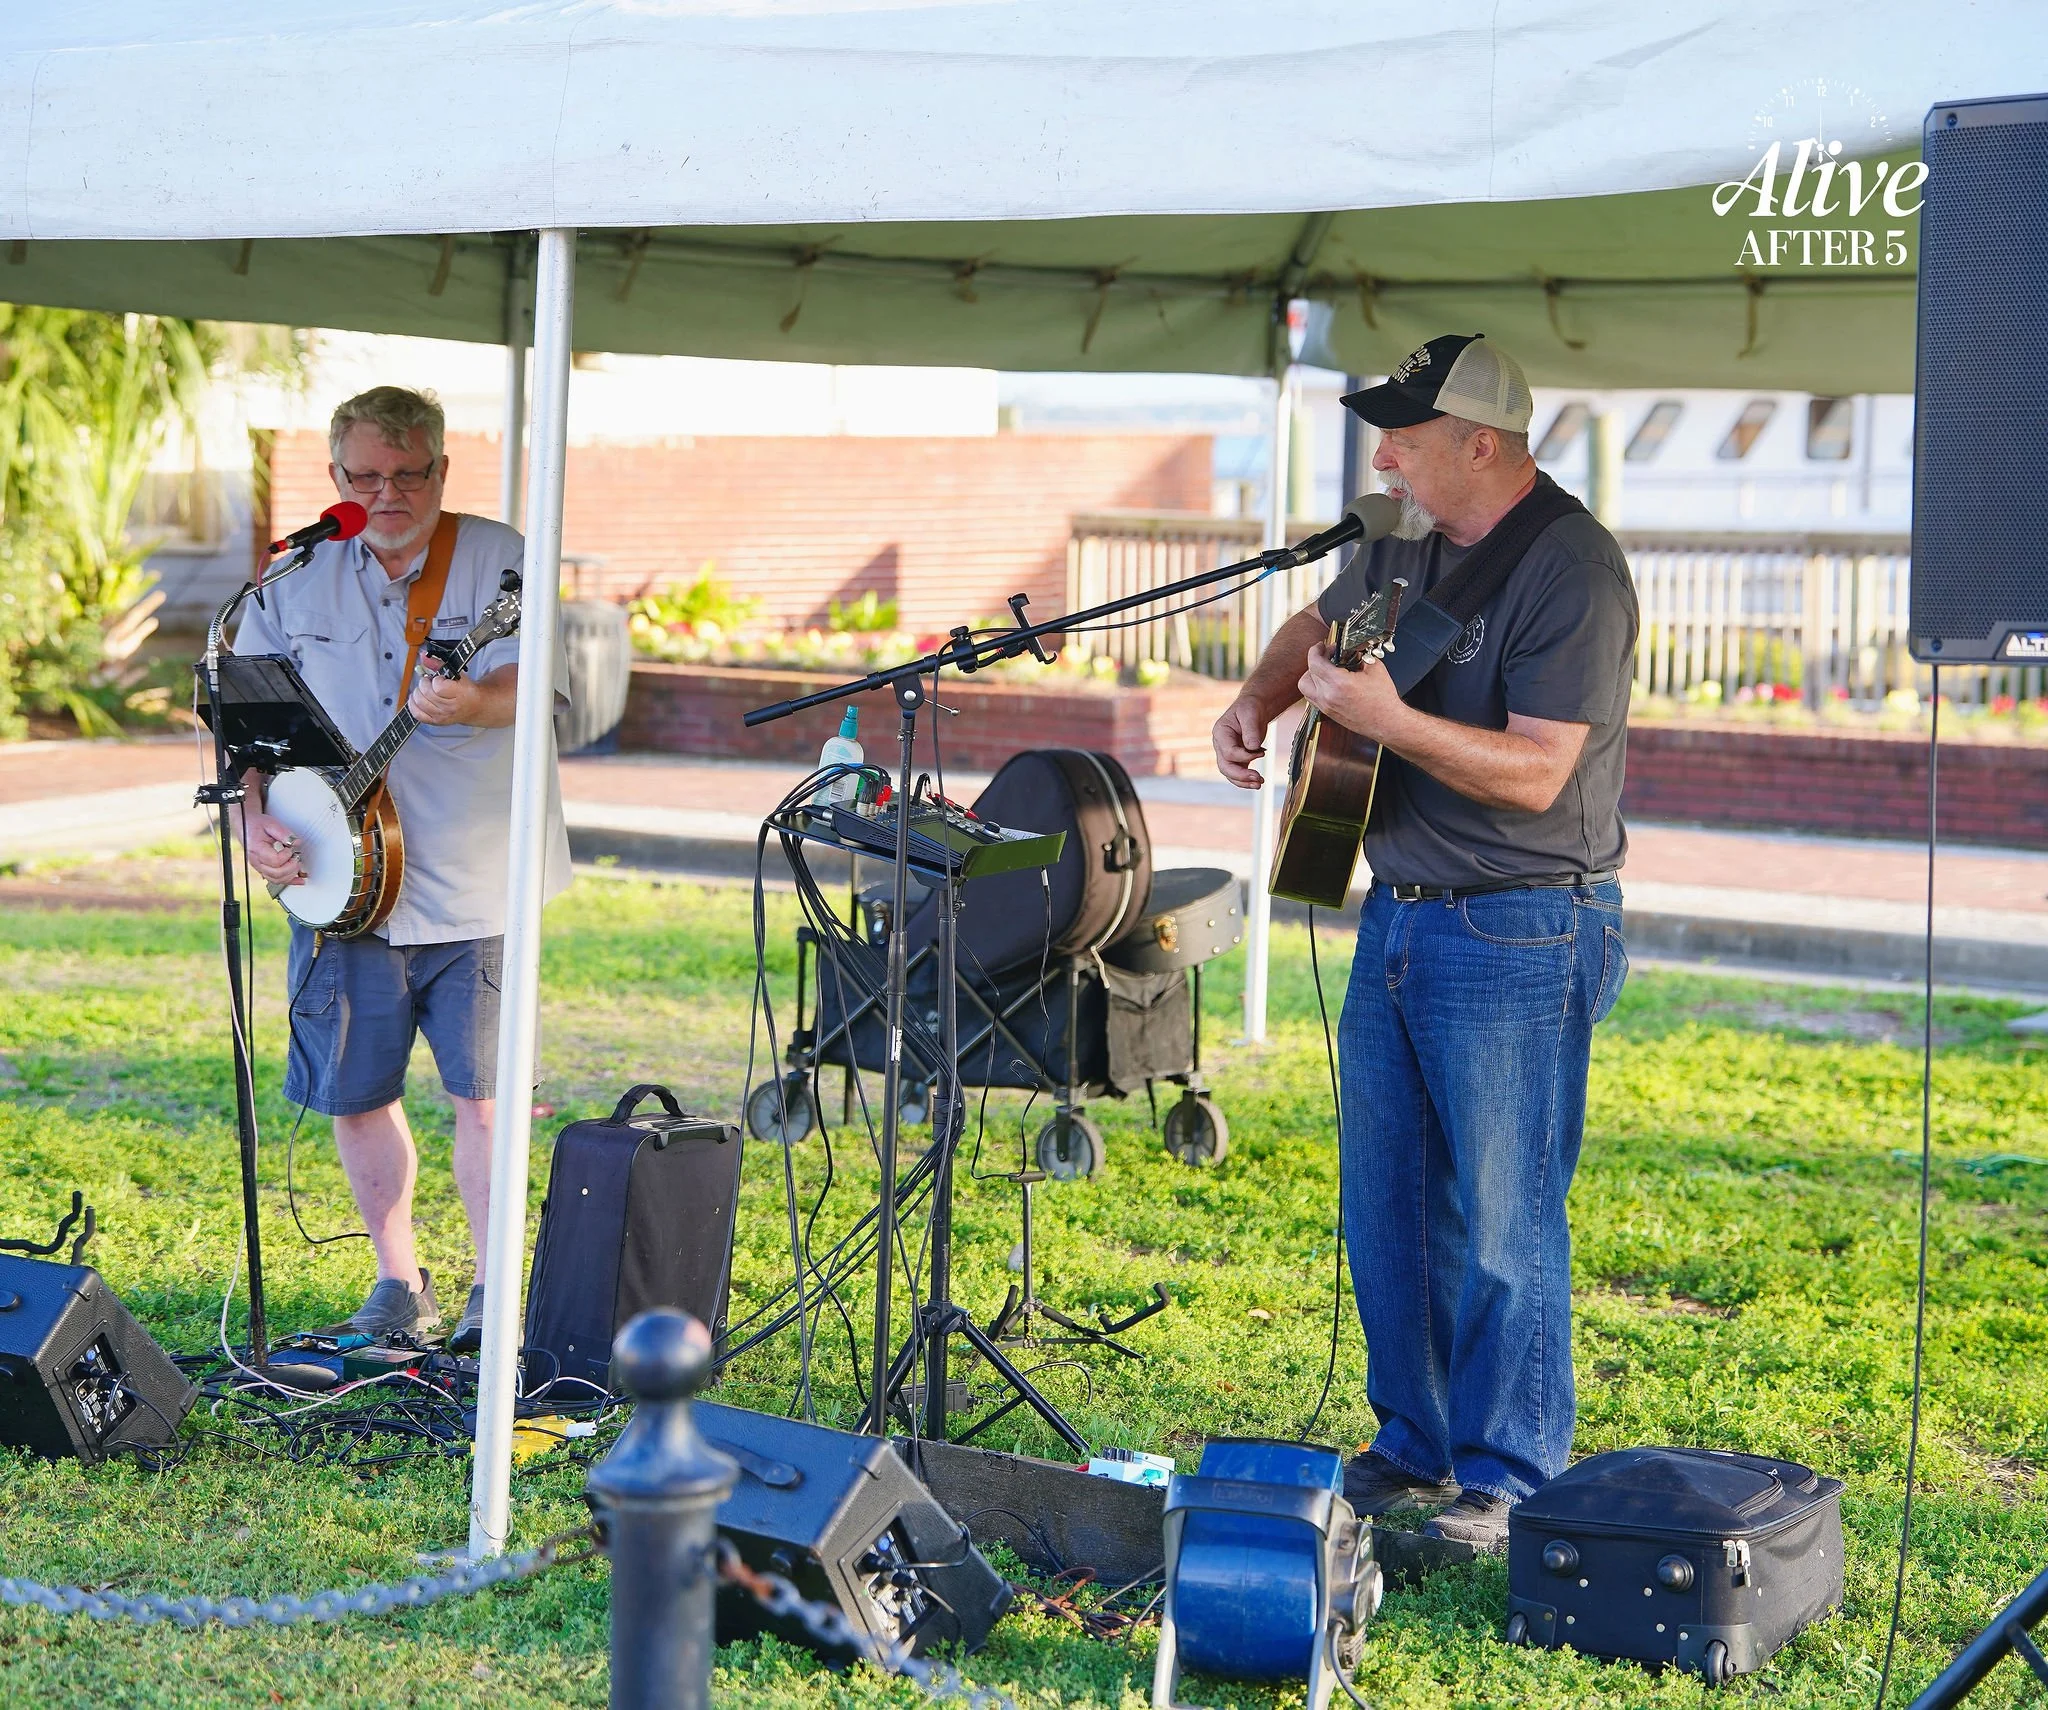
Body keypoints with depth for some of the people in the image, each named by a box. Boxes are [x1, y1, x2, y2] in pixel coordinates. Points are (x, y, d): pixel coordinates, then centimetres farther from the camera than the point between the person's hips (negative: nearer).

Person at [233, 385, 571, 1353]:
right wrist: (255, 817, -3)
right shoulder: (294, 580, 8)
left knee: (483, 1090, -4)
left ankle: (494, 1289, 8)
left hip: (473, 884, -3)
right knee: (355, 1093, 7)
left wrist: (477, 703, -39)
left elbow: (533, 680, -17)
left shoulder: (496, 558, -2)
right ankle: (398, 1281, 23)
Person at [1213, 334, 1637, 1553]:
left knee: (1501, 1218, -3)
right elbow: (1321, 624, 28)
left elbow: (1535, 774, -23)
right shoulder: (1408, 542, 8)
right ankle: (1416, 1446, 27)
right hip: (1397, 914, 9)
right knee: (1385, 1205, 14)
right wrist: (1259, 702, 9)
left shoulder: (1571, 572, -18)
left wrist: (1385, 719, -30)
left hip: (1517, 937, -9)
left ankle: (1509, 1480, 9)